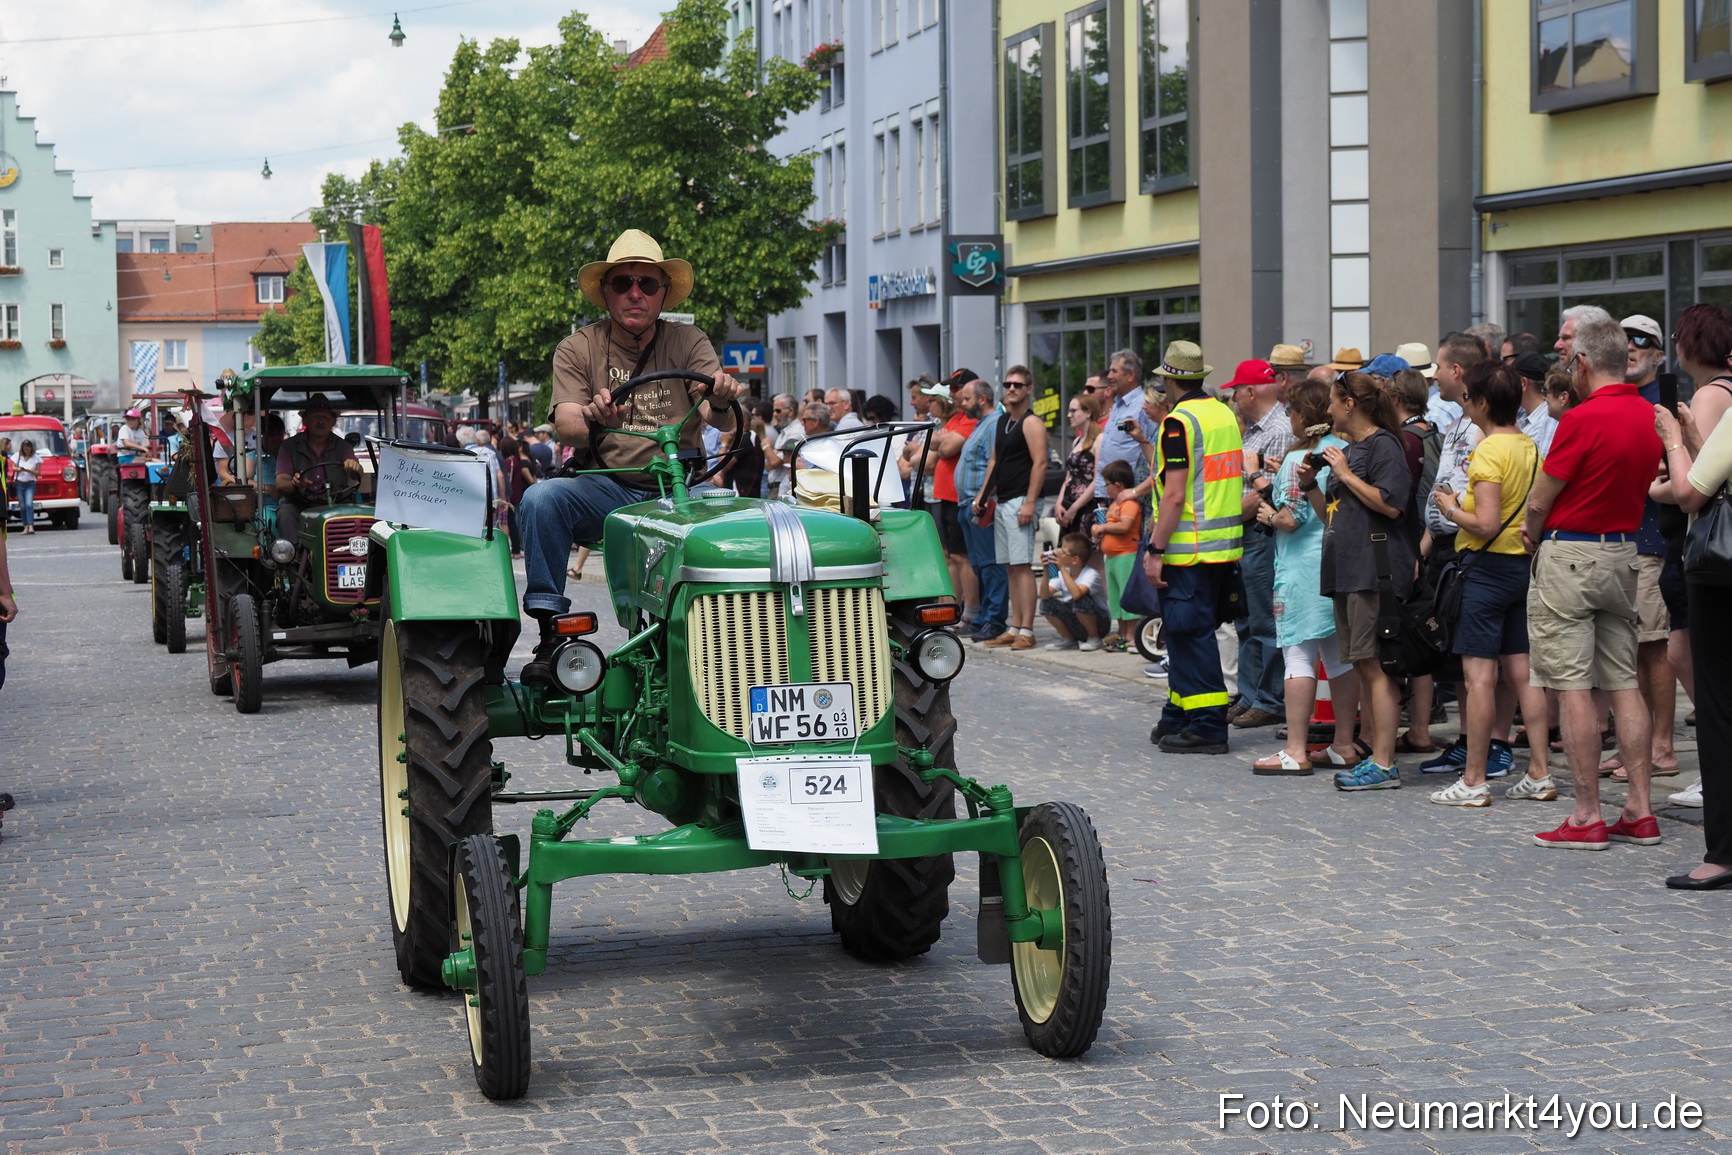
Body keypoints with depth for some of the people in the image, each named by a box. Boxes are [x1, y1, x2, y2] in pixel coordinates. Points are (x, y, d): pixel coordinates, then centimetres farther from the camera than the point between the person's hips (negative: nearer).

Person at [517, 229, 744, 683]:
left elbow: (721, 421, -8)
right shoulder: (578, 349, 5)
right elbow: (565, 425, -10)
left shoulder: (689, 343, 6)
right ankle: (551, 634, -22)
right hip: (608, 489, 0)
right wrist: (591, 417, -35)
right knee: (542, 498, -29)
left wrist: (722, 401, -35)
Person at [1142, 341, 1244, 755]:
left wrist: (1155, 550, -15)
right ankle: (1179, 717, 26)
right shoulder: (1226, 415, 12)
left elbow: (1175, 495, -19)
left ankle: (1207, 727, -2)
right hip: (1226, 546, 9)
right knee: (1190, 633, 17)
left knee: (1191, 636, -3)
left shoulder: (1180, 422, -14)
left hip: (1189, 549, -9)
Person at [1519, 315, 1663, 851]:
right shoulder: (1650, 416, 6)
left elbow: (1539, 502, -13)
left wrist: (1535, 538, 9)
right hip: (1623, 551, 8)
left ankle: (1587, 816, -3)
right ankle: (1639, 811, 11)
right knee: (1623, 683, 11)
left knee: (1573, 688, -4)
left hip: (1569, 555, -7)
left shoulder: (1583, 419, -18)